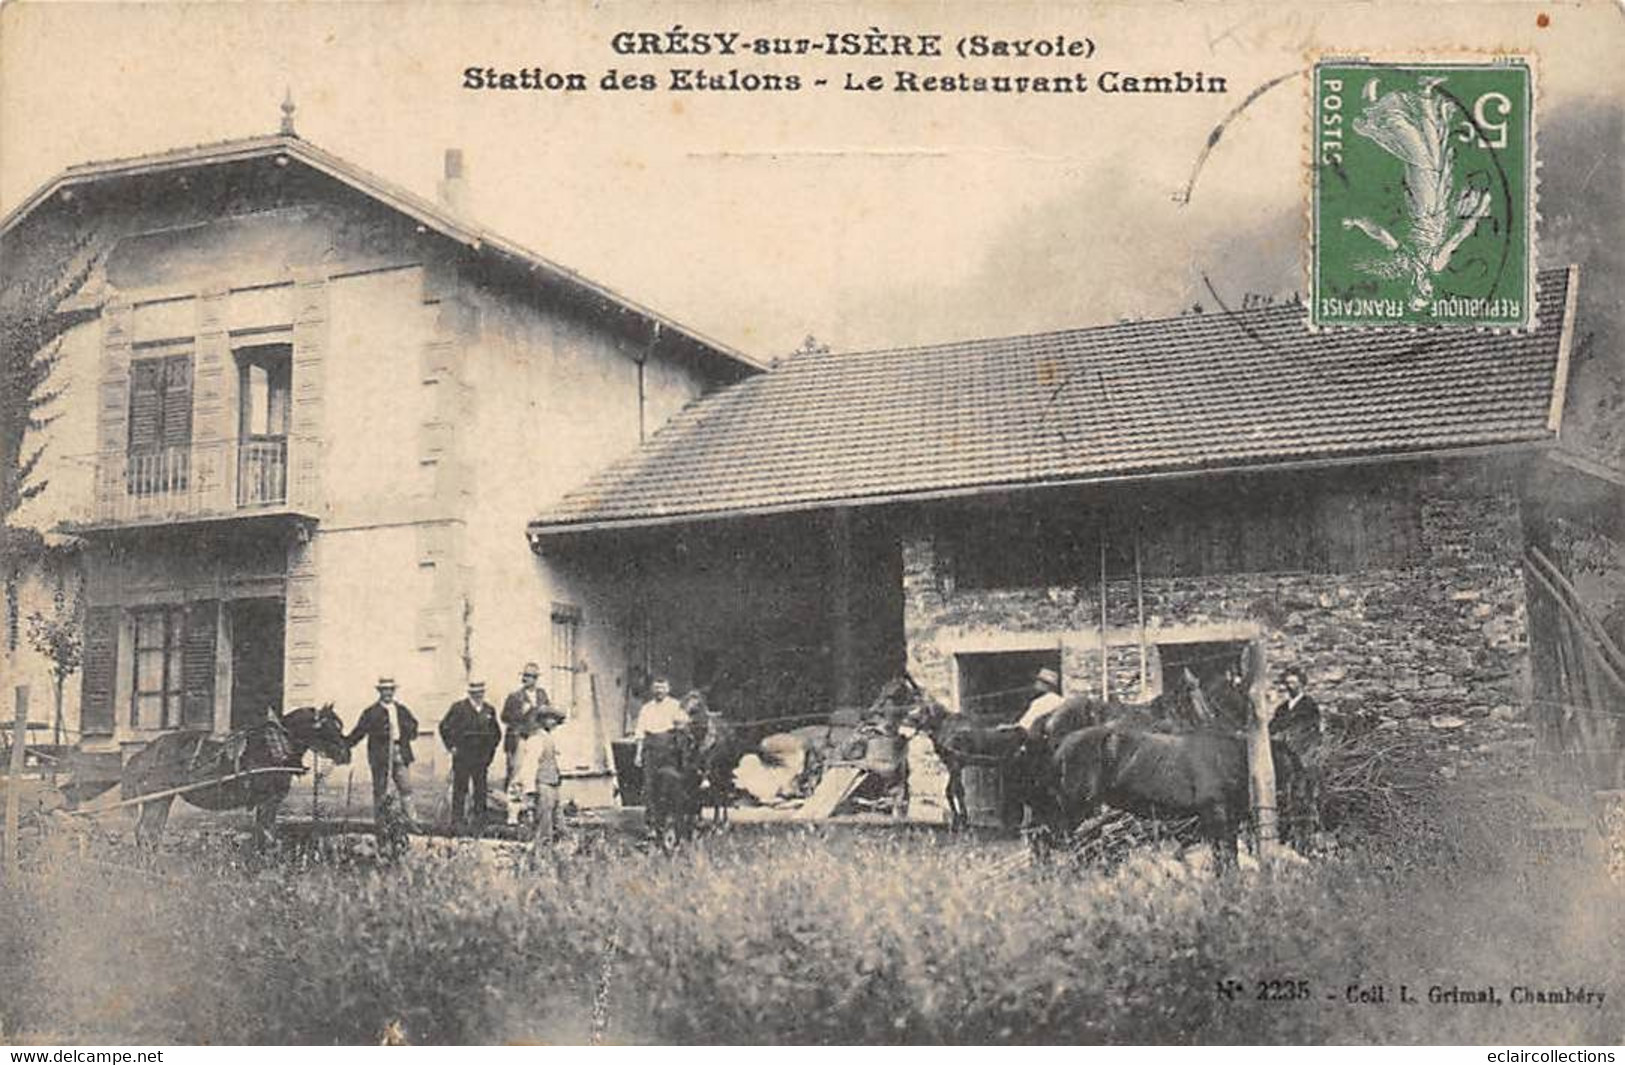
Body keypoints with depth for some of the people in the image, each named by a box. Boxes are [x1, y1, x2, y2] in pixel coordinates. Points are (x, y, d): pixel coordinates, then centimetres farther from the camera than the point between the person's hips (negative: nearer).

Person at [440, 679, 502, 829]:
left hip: (482, 759, 3)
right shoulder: (458, 708, -3)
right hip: (462, 757, -3)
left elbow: (496, 733, 20)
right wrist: (451, 746, -4)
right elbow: (444, 727, 0)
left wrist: (490, 749, 11)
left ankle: (479, 819, 11)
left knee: (481, 790, 4)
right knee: (460, 789, -1)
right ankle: (457, 819, 4)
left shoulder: (489, 710, 9)